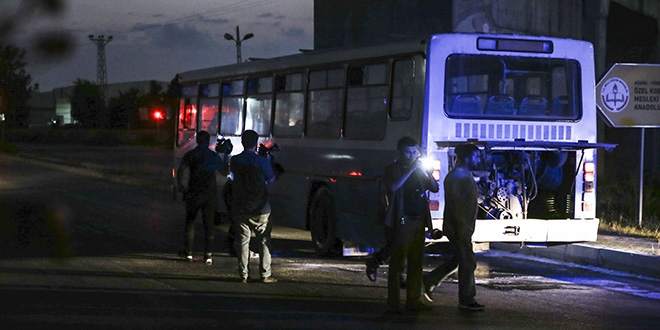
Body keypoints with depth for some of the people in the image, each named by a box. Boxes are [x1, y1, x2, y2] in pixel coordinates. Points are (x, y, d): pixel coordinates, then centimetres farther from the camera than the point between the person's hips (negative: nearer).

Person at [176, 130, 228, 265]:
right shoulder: (214, 155, 1)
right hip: (210, 193, 1)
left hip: (194, 192, -1)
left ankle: (188, 252, 13)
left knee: (190, 221, 11)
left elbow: (180, 170, -12)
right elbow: (224, 171, 9)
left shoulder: (190, 155, -2)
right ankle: (208, 255, 0)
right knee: (208, 224, 4)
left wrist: (180, 185, -2)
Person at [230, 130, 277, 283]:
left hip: (239, 207, 3)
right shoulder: (261, 160, -11)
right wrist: (268, 160, 14)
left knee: (242, 240, 8)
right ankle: (265, 274, 4)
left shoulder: (235, 161, -2)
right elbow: (271, 179, 0)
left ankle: (243, 274, 6)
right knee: (264, 241, 6)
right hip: (259, 207, -3)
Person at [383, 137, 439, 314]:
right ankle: (393, 304, -7)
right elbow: (393, 186, -22)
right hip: (402, 221, -6)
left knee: (416, 263, 9)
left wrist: (425, 171, -6)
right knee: (397, 263, -7)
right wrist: (411, 169, -20)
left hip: (419, 220, 6)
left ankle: (413, 301, 14)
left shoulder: (418, 170, 15)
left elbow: (434, 188, 7)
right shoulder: (394, 169, -1)